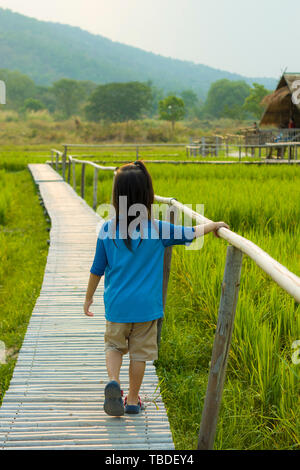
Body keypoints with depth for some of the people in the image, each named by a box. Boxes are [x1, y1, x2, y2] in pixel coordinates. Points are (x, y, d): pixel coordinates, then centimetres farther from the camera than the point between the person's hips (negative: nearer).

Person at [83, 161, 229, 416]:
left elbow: (97, 269, 0)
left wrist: (89, 297, 14)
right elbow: (191, 233, 0)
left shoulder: (107, 229, -7)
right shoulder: (157, 229, -11)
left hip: (116, 303, 1)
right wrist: (214, 225, 18)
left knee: (114, 345, 19)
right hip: (145, 304, -1)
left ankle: (113, 381, -6)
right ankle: (132, 400, 22)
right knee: (139, 352, 12)